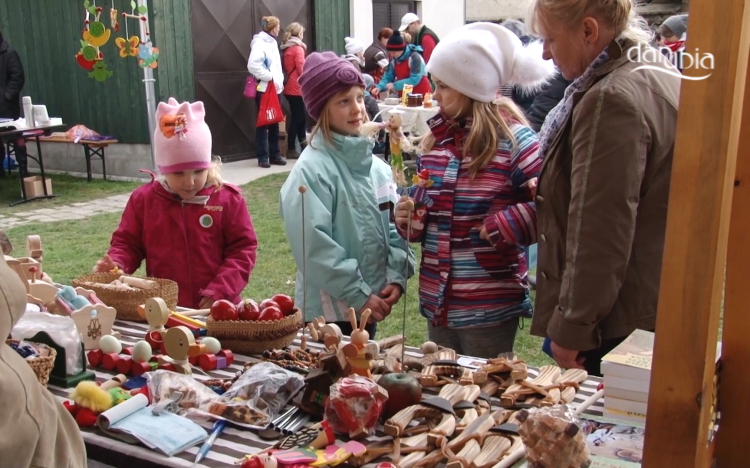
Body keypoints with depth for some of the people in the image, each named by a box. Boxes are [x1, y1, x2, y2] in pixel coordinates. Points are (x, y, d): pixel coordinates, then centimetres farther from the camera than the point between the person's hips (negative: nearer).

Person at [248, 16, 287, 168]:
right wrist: (269, 77, -18)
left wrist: (280, 80, 8)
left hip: (275, 88, 8)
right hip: (264, 89, -8)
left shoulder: (272, 42, 16)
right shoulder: (259, 42, -11)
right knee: (263, 123, -3)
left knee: (274, 122, 11)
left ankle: (275, 154, 18)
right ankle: (263, 157, 2)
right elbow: (253, 65, -23)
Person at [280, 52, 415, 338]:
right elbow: (315, 246, -21)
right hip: (329, 309, -6)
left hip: (371, 303, 7)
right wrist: (358, 295, -18)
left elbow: (395, 224, 8)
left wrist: (396, 276, -5)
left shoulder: (375, 165, 5)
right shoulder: (311, 170, -16)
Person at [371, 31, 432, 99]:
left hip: (421, 94, -6)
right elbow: (388, 77, 5)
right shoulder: (394, 60, 3)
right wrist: (379, 87, -15)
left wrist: (395, 85, -28)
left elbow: (414, 79, -25)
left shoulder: (415, 57, -18)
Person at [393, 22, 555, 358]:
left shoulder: (512, 140, -12)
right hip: (436, 301, 6)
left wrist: (502, 226, -21)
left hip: (490, 306, -6)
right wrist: (409, 219, -3)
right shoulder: (435, 139, 6)